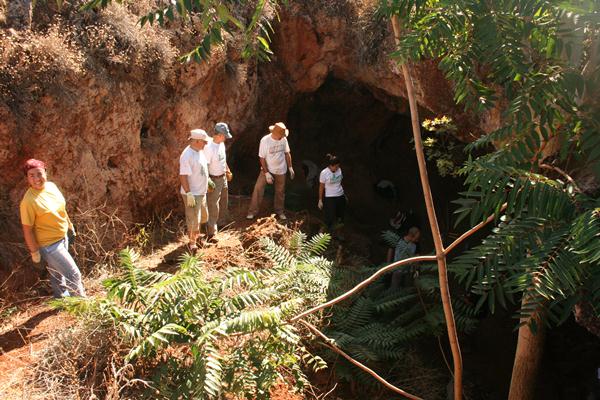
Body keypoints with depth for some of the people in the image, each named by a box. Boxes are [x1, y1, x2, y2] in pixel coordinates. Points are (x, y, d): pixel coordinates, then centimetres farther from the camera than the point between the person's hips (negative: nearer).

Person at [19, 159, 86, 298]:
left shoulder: (51, 186, -6)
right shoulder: (28, 201, -27)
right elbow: (27, 230, -20)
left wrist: (69, 223, 21)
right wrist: (34, 252, -15)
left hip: (62, 238, 7)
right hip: (49, 245, -7)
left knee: (57, 272, 29)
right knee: (74, 275, -2)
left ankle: (61, 295, 50)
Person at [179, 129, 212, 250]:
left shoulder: (199, 151, 4)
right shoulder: (187, 155, -25)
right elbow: (183, 176, -26)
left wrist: (208, 179, 22)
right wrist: (188, 194, -27)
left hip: (201, 192, 9)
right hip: (192, 194, -9)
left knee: (203, 216, 24)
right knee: (193, 219, 3)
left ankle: (197, 234, 45)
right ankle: (192, 242, 20)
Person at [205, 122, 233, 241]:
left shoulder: (221, 144, 1)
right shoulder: (209, 148, -26)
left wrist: (228, 171, 23)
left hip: (223, 177, 9)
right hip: (214, 180, -9)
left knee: (223, 201, 23)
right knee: (213, 206, -2)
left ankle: (218, 221, 44)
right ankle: (211, 233, 6)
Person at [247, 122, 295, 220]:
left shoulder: (283, 139, -9)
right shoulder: (265, 140, -20)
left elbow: (287, 153, 4)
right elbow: (262, 158, -16)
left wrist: (290, 168, 4)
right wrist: (267, 173, -19)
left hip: (281, 171, 3)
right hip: (267, 169, -3)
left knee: (280, 191, 13)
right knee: (258, 189, -9)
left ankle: (279, 211, 30)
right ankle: (252, 211, 2)